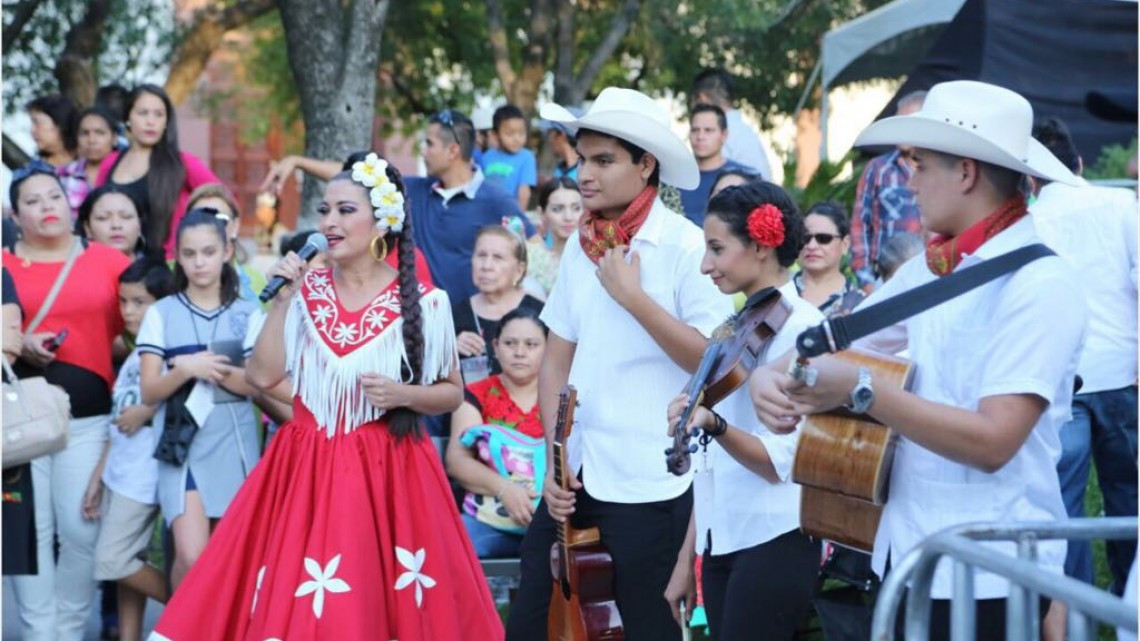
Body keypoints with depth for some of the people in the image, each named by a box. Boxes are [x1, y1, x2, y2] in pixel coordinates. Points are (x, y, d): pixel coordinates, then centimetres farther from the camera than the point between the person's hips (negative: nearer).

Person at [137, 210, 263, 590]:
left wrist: (211, 370, -14)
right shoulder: (161, 313, 5)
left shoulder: (247, 315, 7)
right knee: (192, 558, -15)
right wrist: (188, 369, -18)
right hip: (183, 445, -1)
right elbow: (149, 392, -1)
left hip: (235, 445, 1)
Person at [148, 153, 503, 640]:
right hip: (306, 469, 2)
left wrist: (403, 394, -13)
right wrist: (283, 300, -6)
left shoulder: (423, 304, -3)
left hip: (387, 472, -2)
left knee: (388, 601, -3)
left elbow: (452, 393, 5)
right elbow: (263, 376, 0)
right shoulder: (305, 289, 4)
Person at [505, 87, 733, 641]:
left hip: (647, 485, -6)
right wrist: (555, 460, 3)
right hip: (576, 474, 6)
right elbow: (557, 360, 10)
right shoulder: (580, 245, 6)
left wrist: (633, 296, -19)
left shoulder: (686, 247, -11)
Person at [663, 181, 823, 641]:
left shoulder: (801, 326, -11)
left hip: (773, 541, -8)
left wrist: (713, 425, -36)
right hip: (721, 542, 8)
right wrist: (687, 557, 15)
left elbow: (782, 461, -20)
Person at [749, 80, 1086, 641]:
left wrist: (861, 392, -22)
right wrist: (770, 376, -5)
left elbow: (993, 440, -24)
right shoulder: (930, 269, 7)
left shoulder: (1040, 284, -16)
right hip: (906, 553, 7)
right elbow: (839, 344, 16)